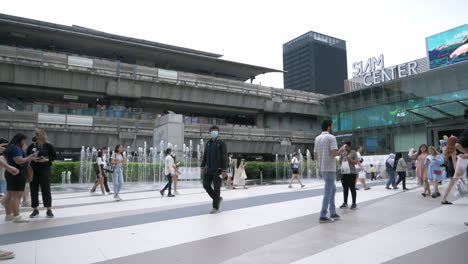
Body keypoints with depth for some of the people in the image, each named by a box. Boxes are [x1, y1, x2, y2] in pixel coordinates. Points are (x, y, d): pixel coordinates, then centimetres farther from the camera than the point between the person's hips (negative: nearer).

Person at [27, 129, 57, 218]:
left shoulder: (48, 146, -2)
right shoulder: (31, 146, 7)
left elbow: (55, 156, 0)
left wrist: (46, 159, -15)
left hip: (45, 170, -3)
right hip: (33, 170, 4)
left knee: (46, 190, -1)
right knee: (34, 190, 6)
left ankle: (49, 210, 6)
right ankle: (35, 210, 17)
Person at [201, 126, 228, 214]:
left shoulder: (221, 143, -4)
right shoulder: (208, 143, 14)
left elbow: (224, 157, -9)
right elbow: (205, 156, 17)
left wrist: (224, 170, -16)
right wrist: (202, 167, 10)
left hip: (218, 169, -6)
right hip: (209, 169, 6)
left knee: (216, 188, -3)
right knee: (206, 185, 2)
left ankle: (216, 208, 7)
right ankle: (218, 198, 23)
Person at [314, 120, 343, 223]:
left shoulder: (317, 138, 13)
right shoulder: (331, 138, -10)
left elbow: (315, 157, 12)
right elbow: (334, 153, -21)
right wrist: (341, 151, 1)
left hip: (321, 169, 8)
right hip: (329, 169, -8)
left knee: (333, 189, 20)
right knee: (328, 192, -2)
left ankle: (333, 213, 20)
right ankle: (323, 216, 1)